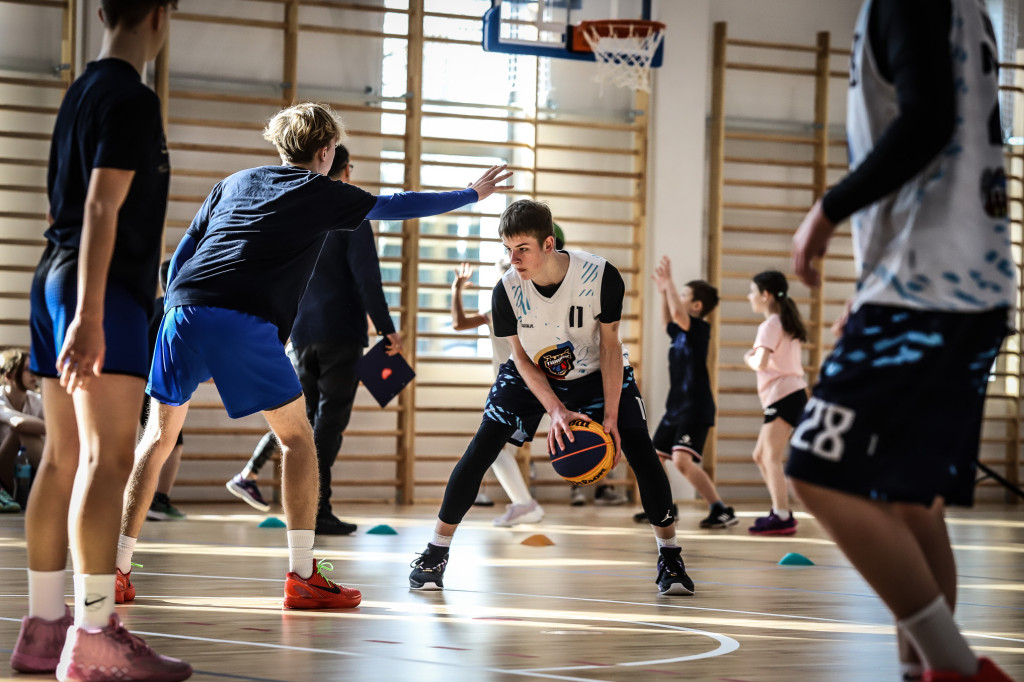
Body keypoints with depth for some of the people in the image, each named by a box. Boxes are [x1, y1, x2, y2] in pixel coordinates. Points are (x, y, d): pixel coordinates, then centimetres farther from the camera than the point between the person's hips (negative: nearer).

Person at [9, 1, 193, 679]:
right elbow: (102, 206, -19)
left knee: (64, 459, 9)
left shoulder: (82, 92, 18)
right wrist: (90, 314, -24)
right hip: (106, 292, -10)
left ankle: (43, 628, 11)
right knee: (107, 458, -13)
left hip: (56, 280, 10)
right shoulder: (132, 100, -10)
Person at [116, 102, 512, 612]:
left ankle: (116, 568, 8)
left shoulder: (234, 182, 26)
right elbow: (395, 207, 25)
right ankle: (302, 577, 6)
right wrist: (473, 194, 36)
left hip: (184, 309, 4)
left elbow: (180, 254, 21)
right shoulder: (322, 192, 14)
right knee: (297, 438, 10)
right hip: (246, 322, -4)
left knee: (159, 436, 14)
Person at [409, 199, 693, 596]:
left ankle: (669, 557, 4)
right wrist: (556, 411, -27)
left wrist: (610, 418, -24)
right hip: (531, 375, 1)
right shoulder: (506, 290, -26)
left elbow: (610, 347, -20)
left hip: (596, 372, -1)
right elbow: (521, 357, -15)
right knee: (480, 450, -12)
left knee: (641, 452, -13)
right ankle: (435, 553, 0)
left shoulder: (601, 277, -30)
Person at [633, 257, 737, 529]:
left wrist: (669, 281, -22)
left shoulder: (699, 328, -12)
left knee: (682, 460, -25)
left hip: (695, 409, -10)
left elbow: (677, 314, -31)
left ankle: (722, 511, -23)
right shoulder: (680, 331, 12)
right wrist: (664, 291, 24)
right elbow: (667, 321, 35)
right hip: (676, 407, 10)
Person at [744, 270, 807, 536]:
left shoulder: (770, 325, -9)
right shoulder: (785, 322, 20)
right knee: (761, 456, 16)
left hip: (782, 395, -10)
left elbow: (761, 363, -21)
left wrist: (749, 358, 0)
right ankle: (781, 511, 16)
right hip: (792, 392, 10)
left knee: (772, 458, -13)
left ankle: (782, 518, -20)